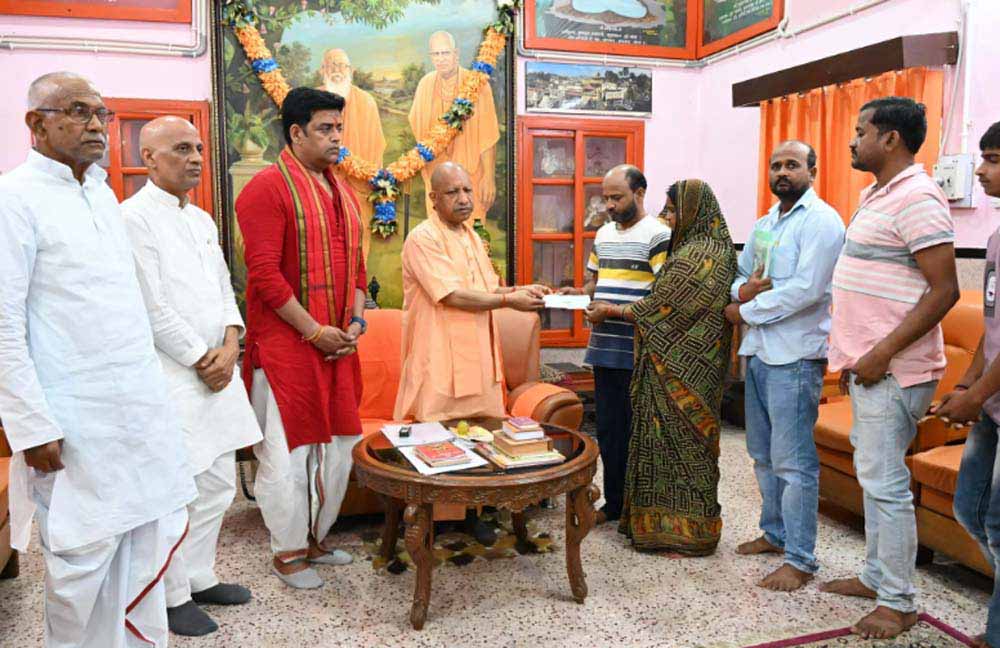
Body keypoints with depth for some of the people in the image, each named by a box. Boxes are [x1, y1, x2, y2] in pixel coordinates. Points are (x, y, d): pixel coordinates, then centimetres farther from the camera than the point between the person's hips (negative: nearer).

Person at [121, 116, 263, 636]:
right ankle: (172, 596, 19)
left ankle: (200, 578, 32)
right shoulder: (134, 217, -10)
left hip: (215, 371, 8)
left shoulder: (202, 219, 15)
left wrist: (229, 347, -2)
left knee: (219, 485, 16)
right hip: (170, 377, -8)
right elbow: (152, 308, -15)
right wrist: (204, 359, -10)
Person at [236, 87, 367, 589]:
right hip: (286, 345, -7)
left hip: (338, 344, 8)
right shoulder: (268, 188, -9)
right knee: (286, 450, 1)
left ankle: (317, 538, 30)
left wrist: (355, 322, 3)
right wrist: (313, 331, -16)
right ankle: (287, 552, 19)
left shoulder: (342, 193, 15)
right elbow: (264, 273, -16)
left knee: (336, 444, 13)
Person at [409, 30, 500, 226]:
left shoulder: (476, 84, -9)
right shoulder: (425, 84, 5)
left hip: (469, 174, -4)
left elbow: (488, 136, -10)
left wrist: (489, 177, -12)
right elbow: (416, 126, 16)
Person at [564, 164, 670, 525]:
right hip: (604, 347, 7)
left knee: (635, 430, 2)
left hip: (636, 350, -7)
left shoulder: (657, 235, -9)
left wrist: (613, 311, -21)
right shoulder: (603, 234, 15)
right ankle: (613, 502, 27)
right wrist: (579, 293, 2)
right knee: (607, 428, 14)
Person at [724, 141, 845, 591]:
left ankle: (800, 560, 6)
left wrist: (745, 312, -12)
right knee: (763, 454, 17)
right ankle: (776, 533, 33)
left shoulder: (821, 221, -10)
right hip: (758, 351, 9)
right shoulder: (764, 224, 17)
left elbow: (807, 289, -20)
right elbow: (739, 272, 19)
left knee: (793, 461, -4)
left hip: (795, 356, -9)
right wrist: (742, 289, -6)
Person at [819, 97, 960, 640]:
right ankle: (876, 575, 31)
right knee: (874, 475, 17)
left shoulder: (915, 198, -15)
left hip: (894, 369, -10)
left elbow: (943, 290, -20)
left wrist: (882, 354, -22)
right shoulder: (877, 194, 16)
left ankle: (898, 603, 11)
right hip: (869, 364, 10)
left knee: (885, 483, -3)